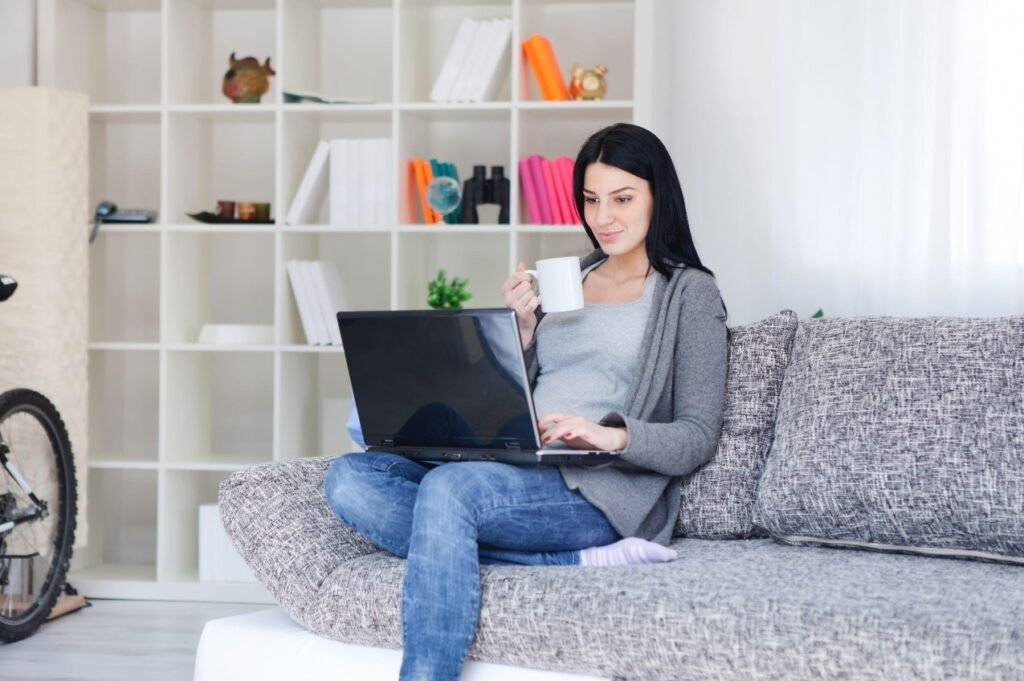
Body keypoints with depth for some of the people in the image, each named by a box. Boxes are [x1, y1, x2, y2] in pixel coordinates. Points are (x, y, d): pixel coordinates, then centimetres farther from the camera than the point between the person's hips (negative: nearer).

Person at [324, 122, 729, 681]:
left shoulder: (690, 293, 8)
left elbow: (697, 440, -1)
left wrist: (611, 435, -20)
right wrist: (521, 330, 2)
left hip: (600, 488, -6)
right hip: (512, 474, 7)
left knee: (448, 487, -35)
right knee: (349, 479, -21)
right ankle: (575, 561, -24)